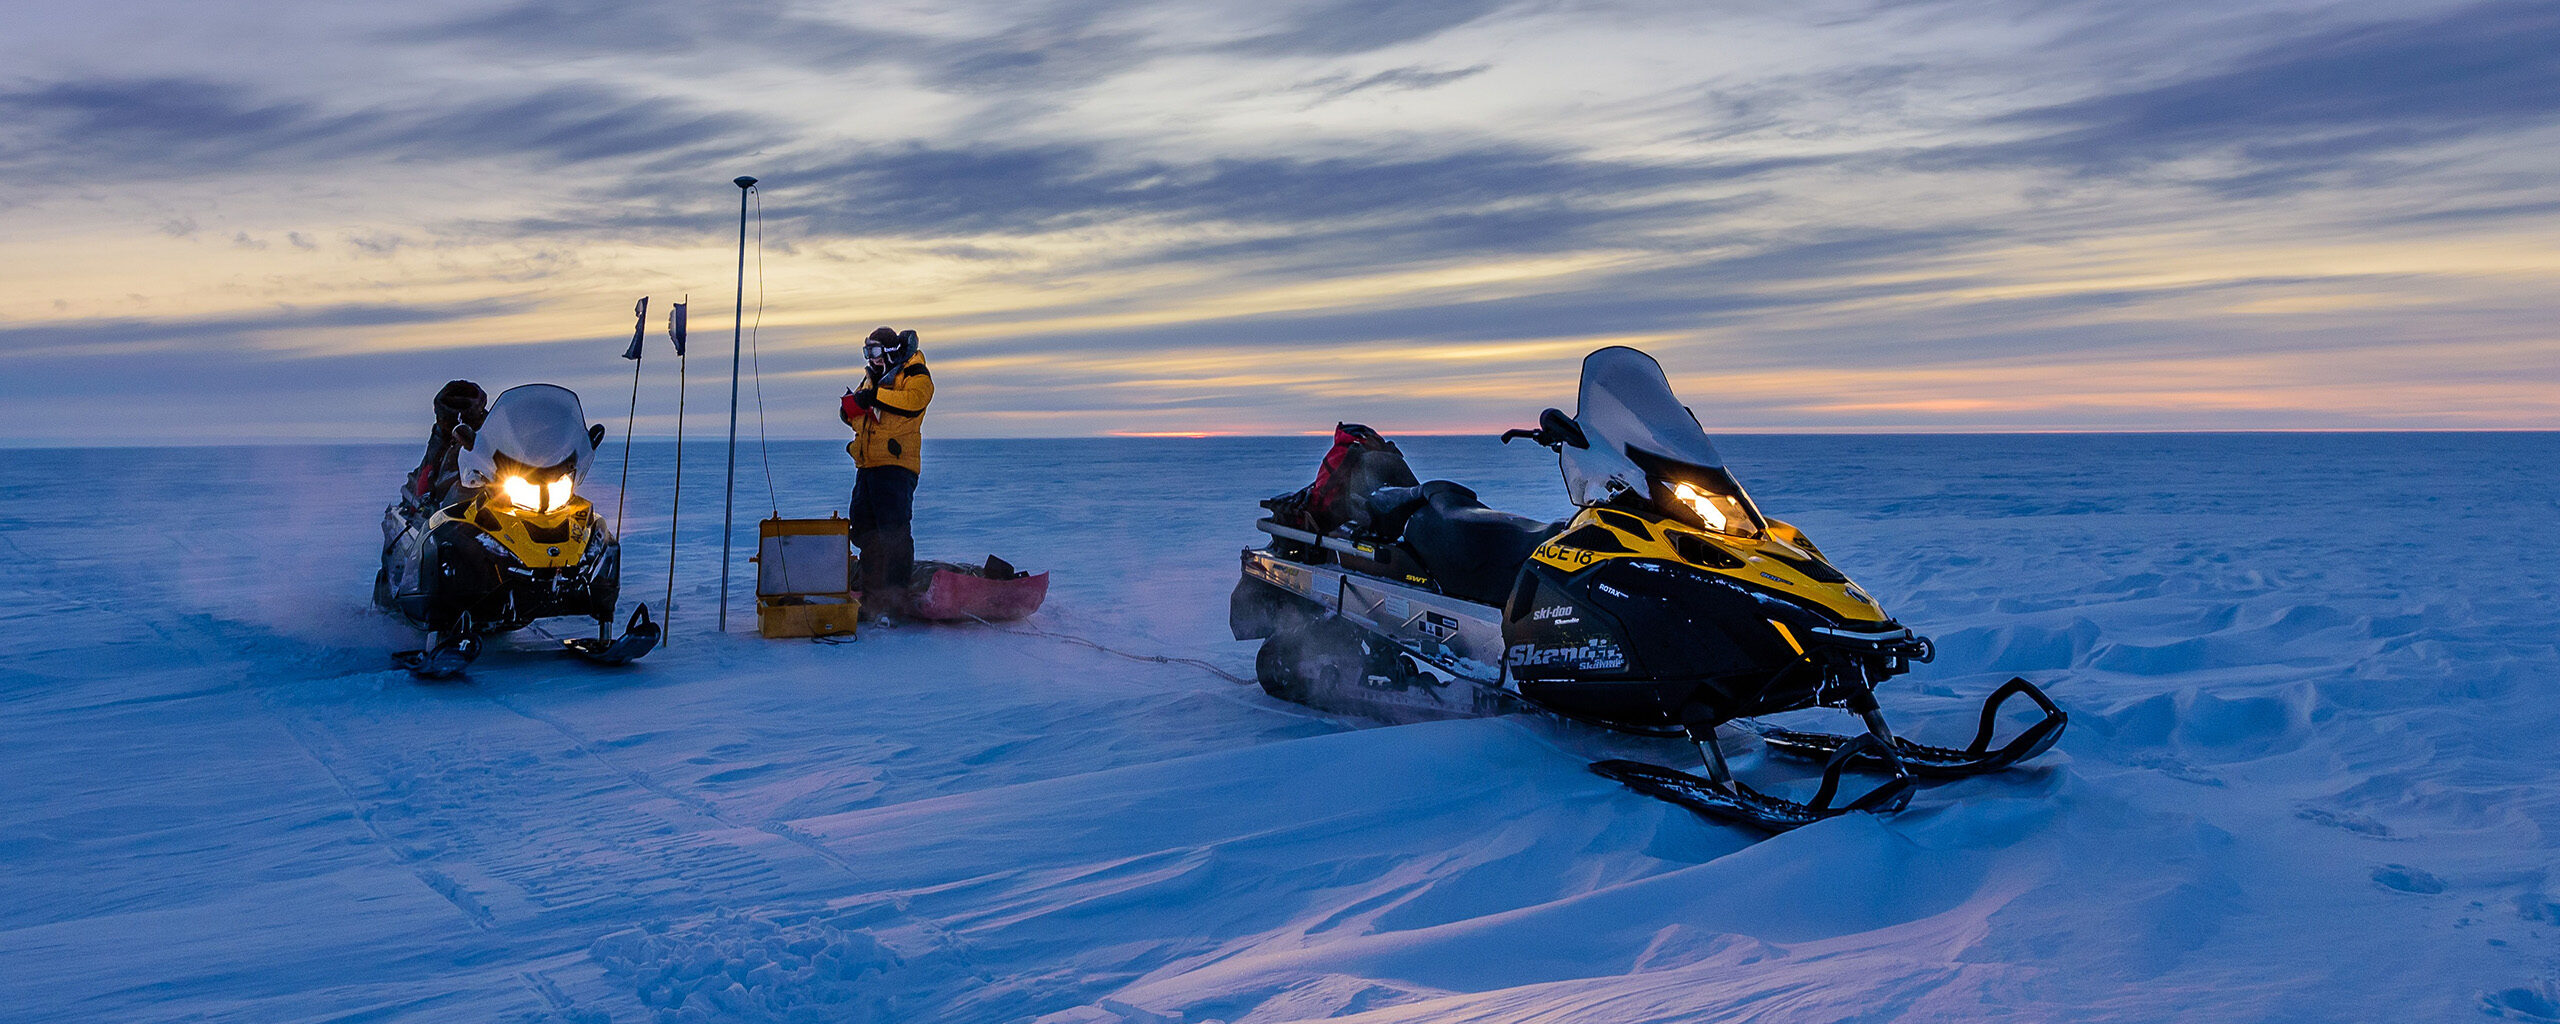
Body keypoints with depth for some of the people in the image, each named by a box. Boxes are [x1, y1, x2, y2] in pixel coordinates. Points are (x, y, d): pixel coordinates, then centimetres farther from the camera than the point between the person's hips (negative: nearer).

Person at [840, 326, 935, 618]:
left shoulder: (913, 375, -2)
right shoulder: (872, 378, 23)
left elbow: (915, 400, -23)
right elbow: (857, 418, 21)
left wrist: (875, 396, -25)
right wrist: (852, 406, -2)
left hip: (896, 465, -9)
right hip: (867, 464, 9)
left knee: (894, 530, -12)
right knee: (864, 529, 10)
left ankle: (896, 595, -11)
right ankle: (871, 594, 18)